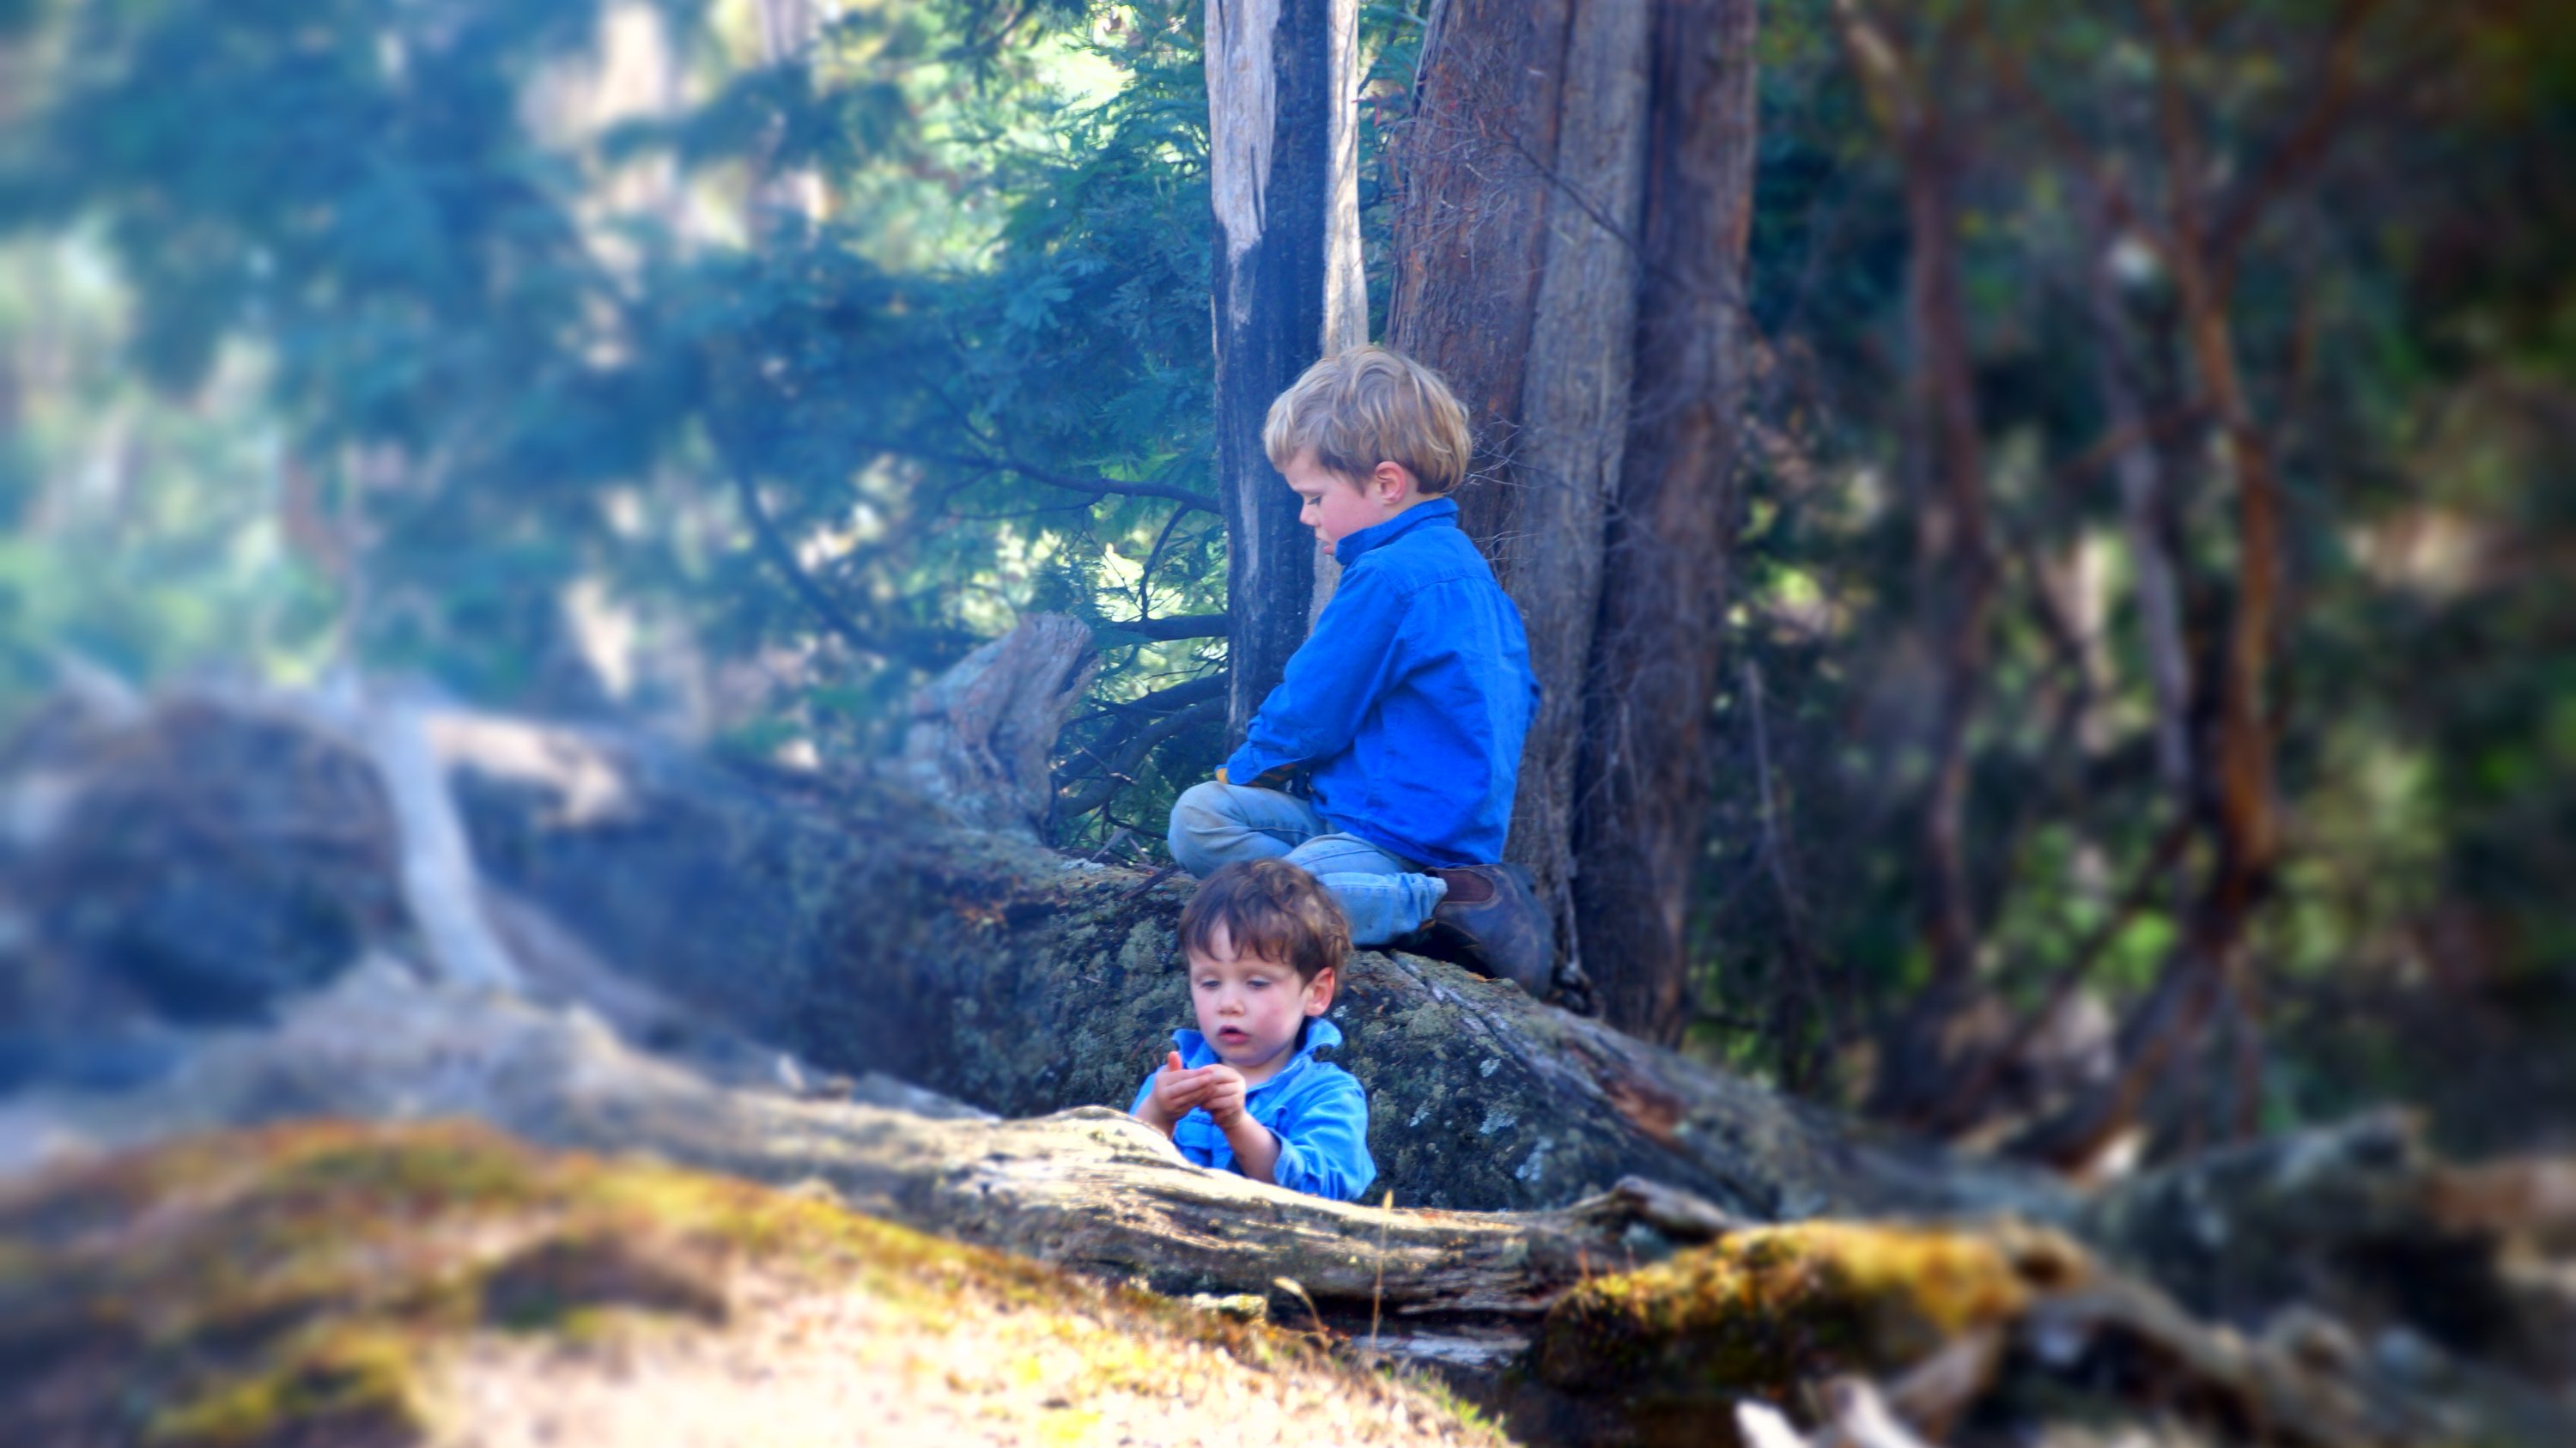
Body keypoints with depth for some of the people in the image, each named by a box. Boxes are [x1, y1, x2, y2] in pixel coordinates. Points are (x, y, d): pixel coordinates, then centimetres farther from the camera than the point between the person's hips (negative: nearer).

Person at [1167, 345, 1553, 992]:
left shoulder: (1387, 579, -16)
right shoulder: (1463, 562, 16)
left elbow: (1308, 717, -10)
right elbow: (1521, 694, 26)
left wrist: (1244, 769, 11)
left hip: (1408, 835, -11)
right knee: (1197, 817, 2)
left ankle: (1447, 903, -19)